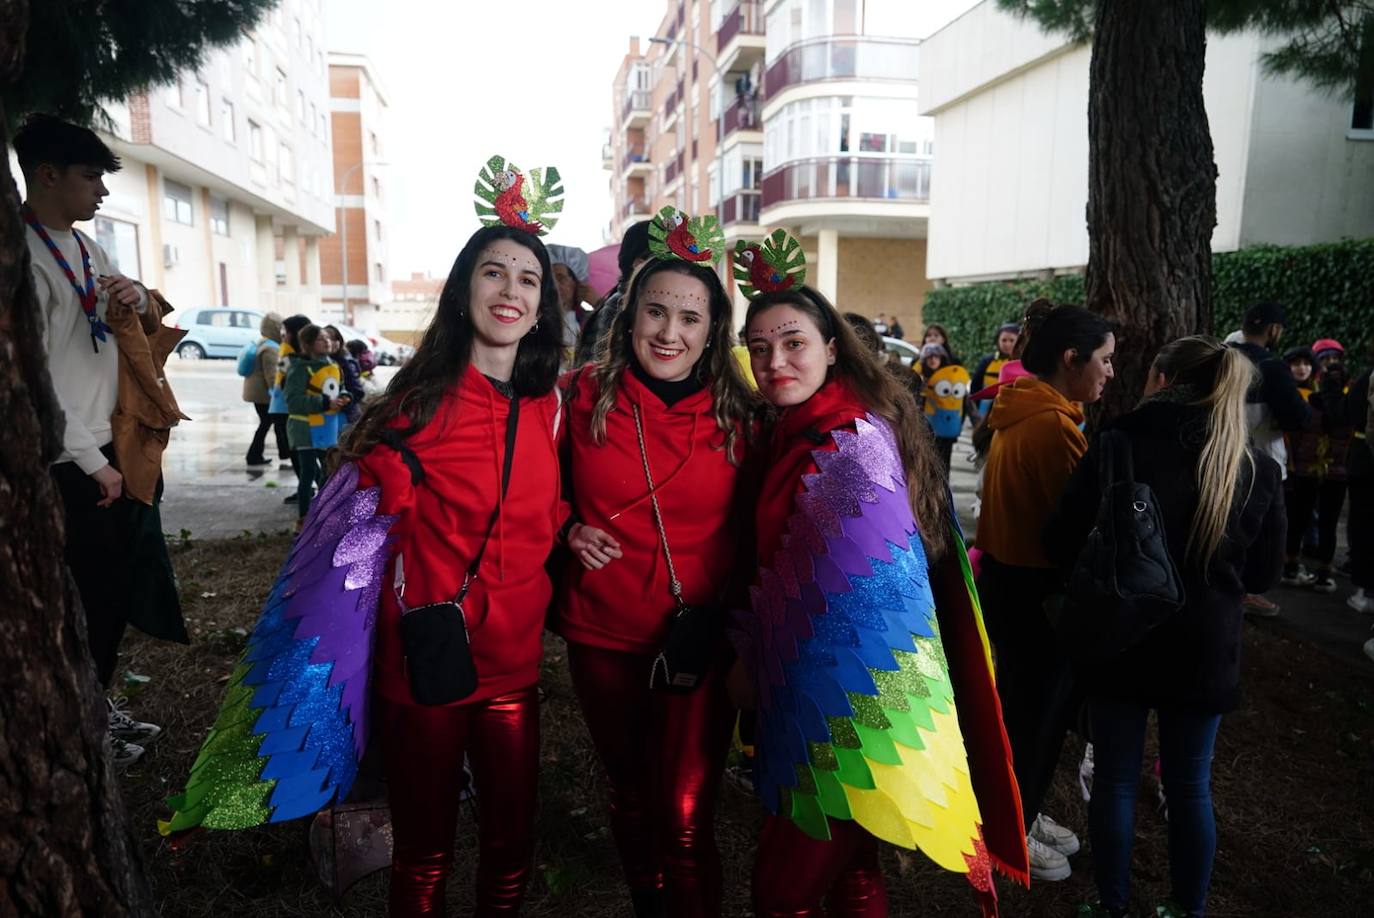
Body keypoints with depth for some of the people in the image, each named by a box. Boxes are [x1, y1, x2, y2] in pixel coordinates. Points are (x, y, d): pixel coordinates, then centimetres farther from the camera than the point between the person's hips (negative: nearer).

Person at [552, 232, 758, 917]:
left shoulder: (740, 417, -6)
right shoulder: (583, 397, -5)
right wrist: (571, 531, -8)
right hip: (602, 635, 2)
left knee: (686, 820, -3)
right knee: (627, 795, 20)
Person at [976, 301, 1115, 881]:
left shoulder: (1022, 410, 7)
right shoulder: (1052, 424, -24)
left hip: (1010, 576, 10)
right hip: (1035, 589, -10)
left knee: (1033, 702, 22)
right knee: (1036, 709, 8)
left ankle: (1020, 812, 40)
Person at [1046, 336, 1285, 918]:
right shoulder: (1258, 469, -5)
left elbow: (1062, 543, -8)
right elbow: (1263, 575, 5)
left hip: (1118, 640, -2)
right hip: (1204, 648, 2)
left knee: (1115, 779, 12)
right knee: (1190, 786, 17)